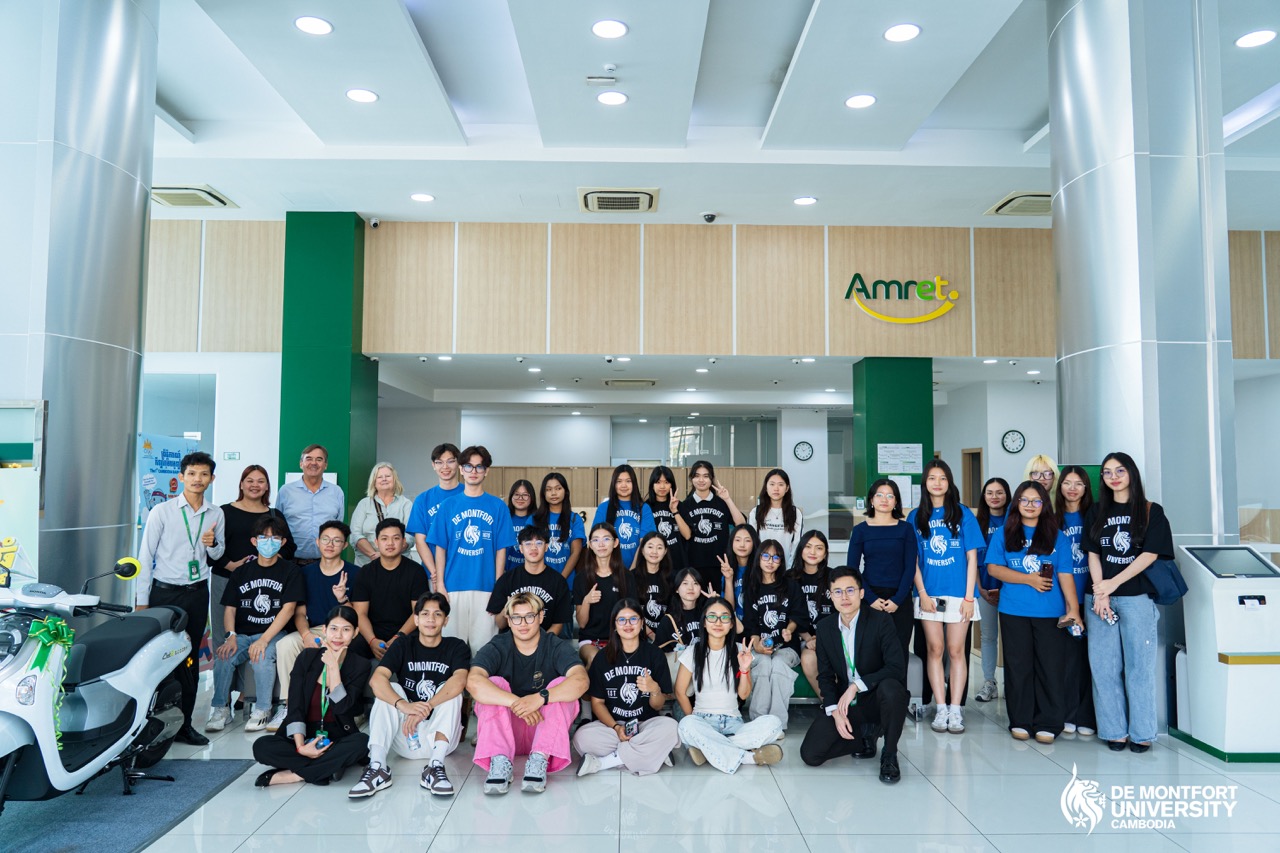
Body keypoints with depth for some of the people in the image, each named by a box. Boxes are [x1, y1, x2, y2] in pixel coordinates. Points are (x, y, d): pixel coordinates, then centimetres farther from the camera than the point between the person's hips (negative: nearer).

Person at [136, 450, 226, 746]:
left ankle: (184, 724, 16)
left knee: (190, 660, 8)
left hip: (197, 593, 3)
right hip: (164, 593, -3)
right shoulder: (162, 512, -5)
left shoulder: (216, 515, 5)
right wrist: (141, 601, -6)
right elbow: (145, 556, -4)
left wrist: (212, 544, -8)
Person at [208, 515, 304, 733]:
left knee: (262, 657, -32)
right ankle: (220, 709, -7)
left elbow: (288, 609, -7)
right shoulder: (242, 572, 14)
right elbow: (229, 607, 8)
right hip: (242, 633, 3)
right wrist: (231, 636, -12)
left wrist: (264, 640, -18)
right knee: (223, 657, -25)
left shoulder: (289, 571, 3)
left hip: (275, 633, -3)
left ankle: (262, 710, -12)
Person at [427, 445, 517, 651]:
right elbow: (440, 547, 6)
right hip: (453, 586, 1)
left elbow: (501, 550, 3)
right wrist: (440, 584, -2)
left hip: (486, 586, -1)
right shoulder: (448, 505, 7)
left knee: (483, 643, 4)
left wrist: (497, 587, -3)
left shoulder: (498, 506, 4)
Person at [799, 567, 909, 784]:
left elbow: (897, 667, -22)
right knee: (810, 754, -13)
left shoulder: (881, 620, -12)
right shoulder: (825, 628, 1)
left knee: (890, 687, -39)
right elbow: (825, 675, 5)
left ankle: (889, 756, -13)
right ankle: (864, 736, 14)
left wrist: (856, 685, -27)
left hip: (877, 699, -3)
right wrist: (834, 711, -11)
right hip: (845, 702, 3)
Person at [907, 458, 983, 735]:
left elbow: (972, 557, 0)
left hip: (958, 593, -1)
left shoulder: (962, 513, 1)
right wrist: (922, 594, -5)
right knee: (935, 649, 4)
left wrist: (969, 597, -5)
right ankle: (941, 709, 11)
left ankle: (956, 710, 10)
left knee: (956, 650, 3)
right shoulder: (916, 516, 5)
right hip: (928, 594, 1)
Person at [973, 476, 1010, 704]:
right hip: (986, 588, 2)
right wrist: (980, 589, -2)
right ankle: (989, 683, 14)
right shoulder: (979, 523, 7)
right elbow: (972, 559, 6)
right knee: (988, 635, 8)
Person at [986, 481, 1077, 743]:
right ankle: (1020, 721, 15)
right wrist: (1029, 579, -9)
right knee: (1018, 667, 5)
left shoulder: (1057, 537, 8)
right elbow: (993, 568, -1)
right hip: (1014, 612, 0)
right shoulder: (1004, 534, 7)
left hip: (1050, 613, 0)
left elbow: (1065, 575, 1)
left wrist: (1073, 609, -7)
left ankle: (1048, 724, 10)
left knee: (1051, 667, 0)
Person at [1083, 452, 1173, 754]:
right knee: (1104, 666, 3)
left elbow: (1150, 554, -6)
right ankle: (1114, 730, 11)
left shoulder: (1151, 511, 3)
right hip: (1100, 598, 3)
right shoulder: (1097, 512, 12)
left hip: (1137, 598, -2)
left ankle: (1141, 732, 12)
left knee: (1139, 666, 2)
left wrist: (1114, 583, -13)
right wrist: (1100, 594, -7)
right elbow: (1093, 555, 7)